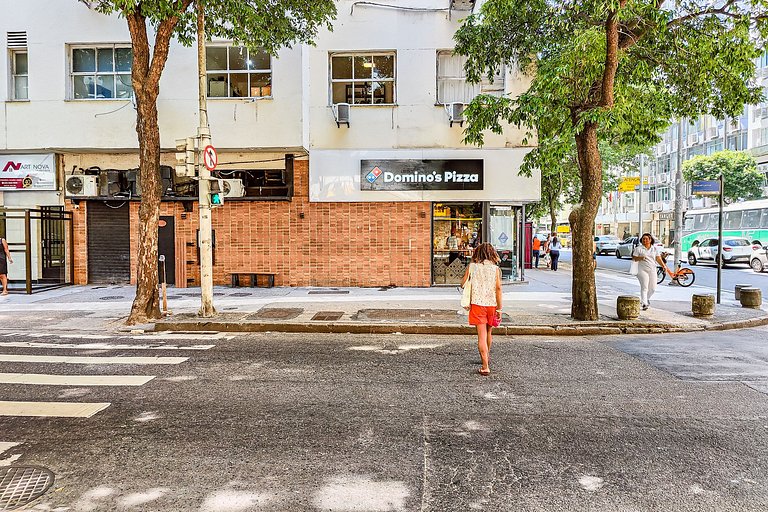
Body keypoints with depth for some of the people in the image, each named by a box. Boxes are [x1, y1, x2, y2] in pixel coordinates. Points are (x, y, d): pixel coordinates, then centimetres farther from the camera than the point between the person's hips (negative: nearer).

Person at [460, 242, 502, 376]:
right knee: (489, 332, 22)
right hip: (492, 304, 2)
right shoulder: (496, 268, -2)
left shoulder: (472, 267, -1)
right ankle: (487, 356, 43)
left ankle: (485, 367, -5)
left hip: (477, 304, -2)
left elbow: (463, 284, 3)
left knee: (481, 335, -1)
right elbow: (498, 288, -7)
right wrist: (499, 308, -2)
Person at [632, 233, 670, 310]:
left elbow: (658, 259, 9)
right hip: (642, 270, -4)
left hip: (652, 270, 4)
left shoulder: (654, 249, 12)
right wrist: (640, 258, -23)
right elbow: (634, 258, -3)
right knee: (644, 287, -11)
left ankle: (647, 299, 33)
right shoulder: (638, 248, 0)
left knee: (652, 288, 6)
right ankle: (644, 303, -11)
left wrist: (664, 266, -3)